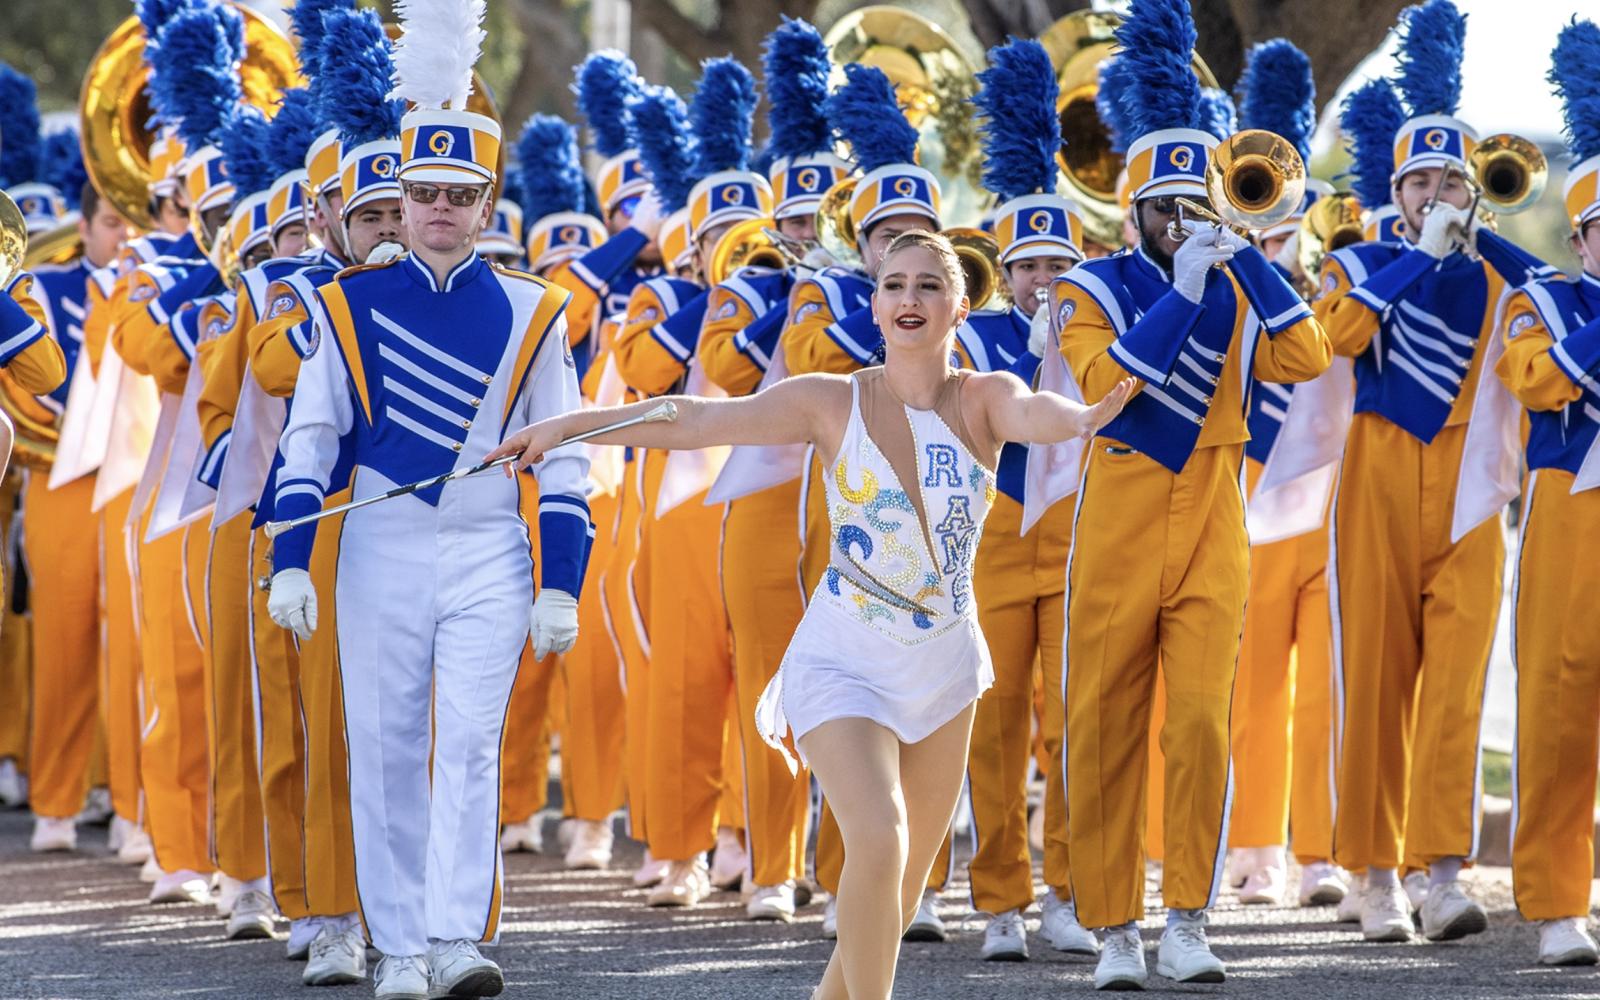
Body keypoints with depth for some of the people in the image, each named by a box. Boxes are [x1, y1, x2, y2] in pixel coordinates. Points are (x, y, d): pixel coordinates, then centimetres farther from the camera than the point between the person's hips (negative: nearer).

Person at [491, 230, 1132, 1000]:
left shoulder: (983, 400, -6)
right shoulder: (834, 403, -9)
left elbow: (1033, 414, -29)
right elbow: (695, 421, -13)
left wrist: (1082, 417, -53)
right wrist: (566, 426, -22)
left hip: (944, 669, 3)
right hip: (844, 664, -3)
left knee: (898, 893, 12)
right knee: (878, 843, -25)